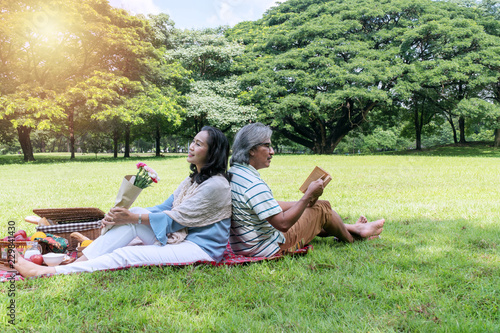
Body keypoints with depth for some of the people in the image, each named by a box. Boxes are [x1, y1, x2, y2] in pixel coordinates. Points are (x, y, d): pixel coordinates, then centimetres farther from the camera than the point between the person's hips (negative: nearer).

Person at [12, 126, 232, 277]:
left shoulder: (216, 185, -15)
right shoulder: (193, 179, 16)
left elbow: (175, 218, -14)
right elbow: (165, 208, 10)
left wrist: (132, 218, -11)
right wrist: (128, 215, -4)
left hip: (201, 249, -9)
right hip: (177, 238, 9)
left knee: (125, 256, -22)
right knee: (134, 213, -9)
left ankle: (46, 273, -19)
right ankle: (77, 263, -13)